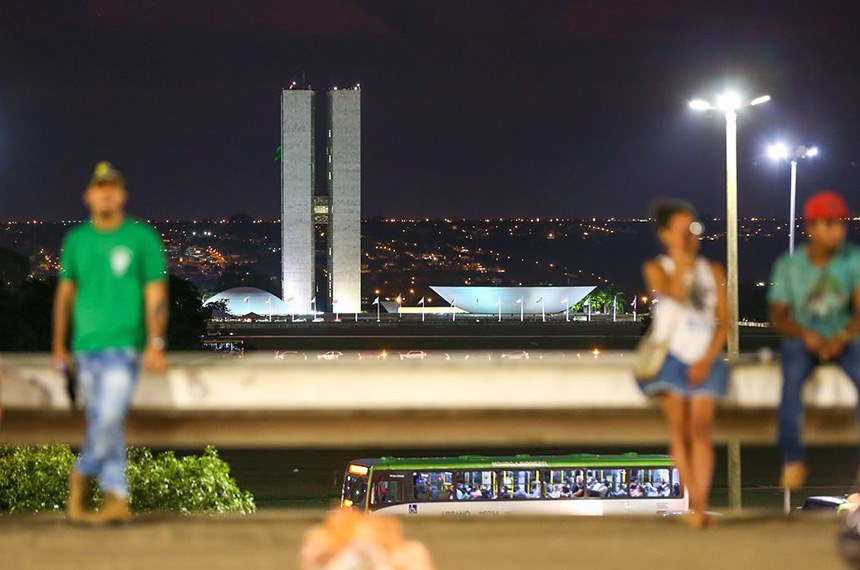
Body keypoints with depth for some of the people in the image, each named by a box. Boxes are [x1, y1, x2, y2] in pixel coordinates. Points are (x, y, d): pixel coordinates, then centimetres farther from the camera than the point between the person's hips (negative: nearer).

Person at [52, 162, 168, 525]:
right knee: (100, 422, 5)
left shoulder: (142, 237, 1)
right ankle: (116, 498, 9)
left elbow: (156, 294, -1)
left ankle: (82, 476, 4)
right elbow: (65, 293, 18)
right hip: (85, 345, 4)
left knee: (109, 418, -14)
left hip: (123, 344, -4)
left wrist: (156, 343, -11)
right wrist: (59, 346, 15)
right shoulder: (76, 240, 12)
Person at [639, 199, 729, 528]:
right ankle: (694, 506, 0)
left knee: (701, 430, -10)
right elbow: (675, 293, -16)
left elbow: (724, 320, 6)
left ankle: (700, 506, -16)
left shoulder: (713, 271, 12)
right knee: (680, 432, -4)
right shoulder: (656, 268, 5)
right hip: (672, 356, -1)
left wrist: (707, 359, -5)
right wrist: (680, 259, -8)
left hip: (705, 360, 1)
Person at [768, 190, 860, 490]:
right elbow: (778, 314, -2)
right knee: (792, 375, -34)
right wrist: (807, 336, -21)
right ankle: (793, 460, -30)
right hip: (803, 338, 0)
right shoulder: (788, 265, -3)